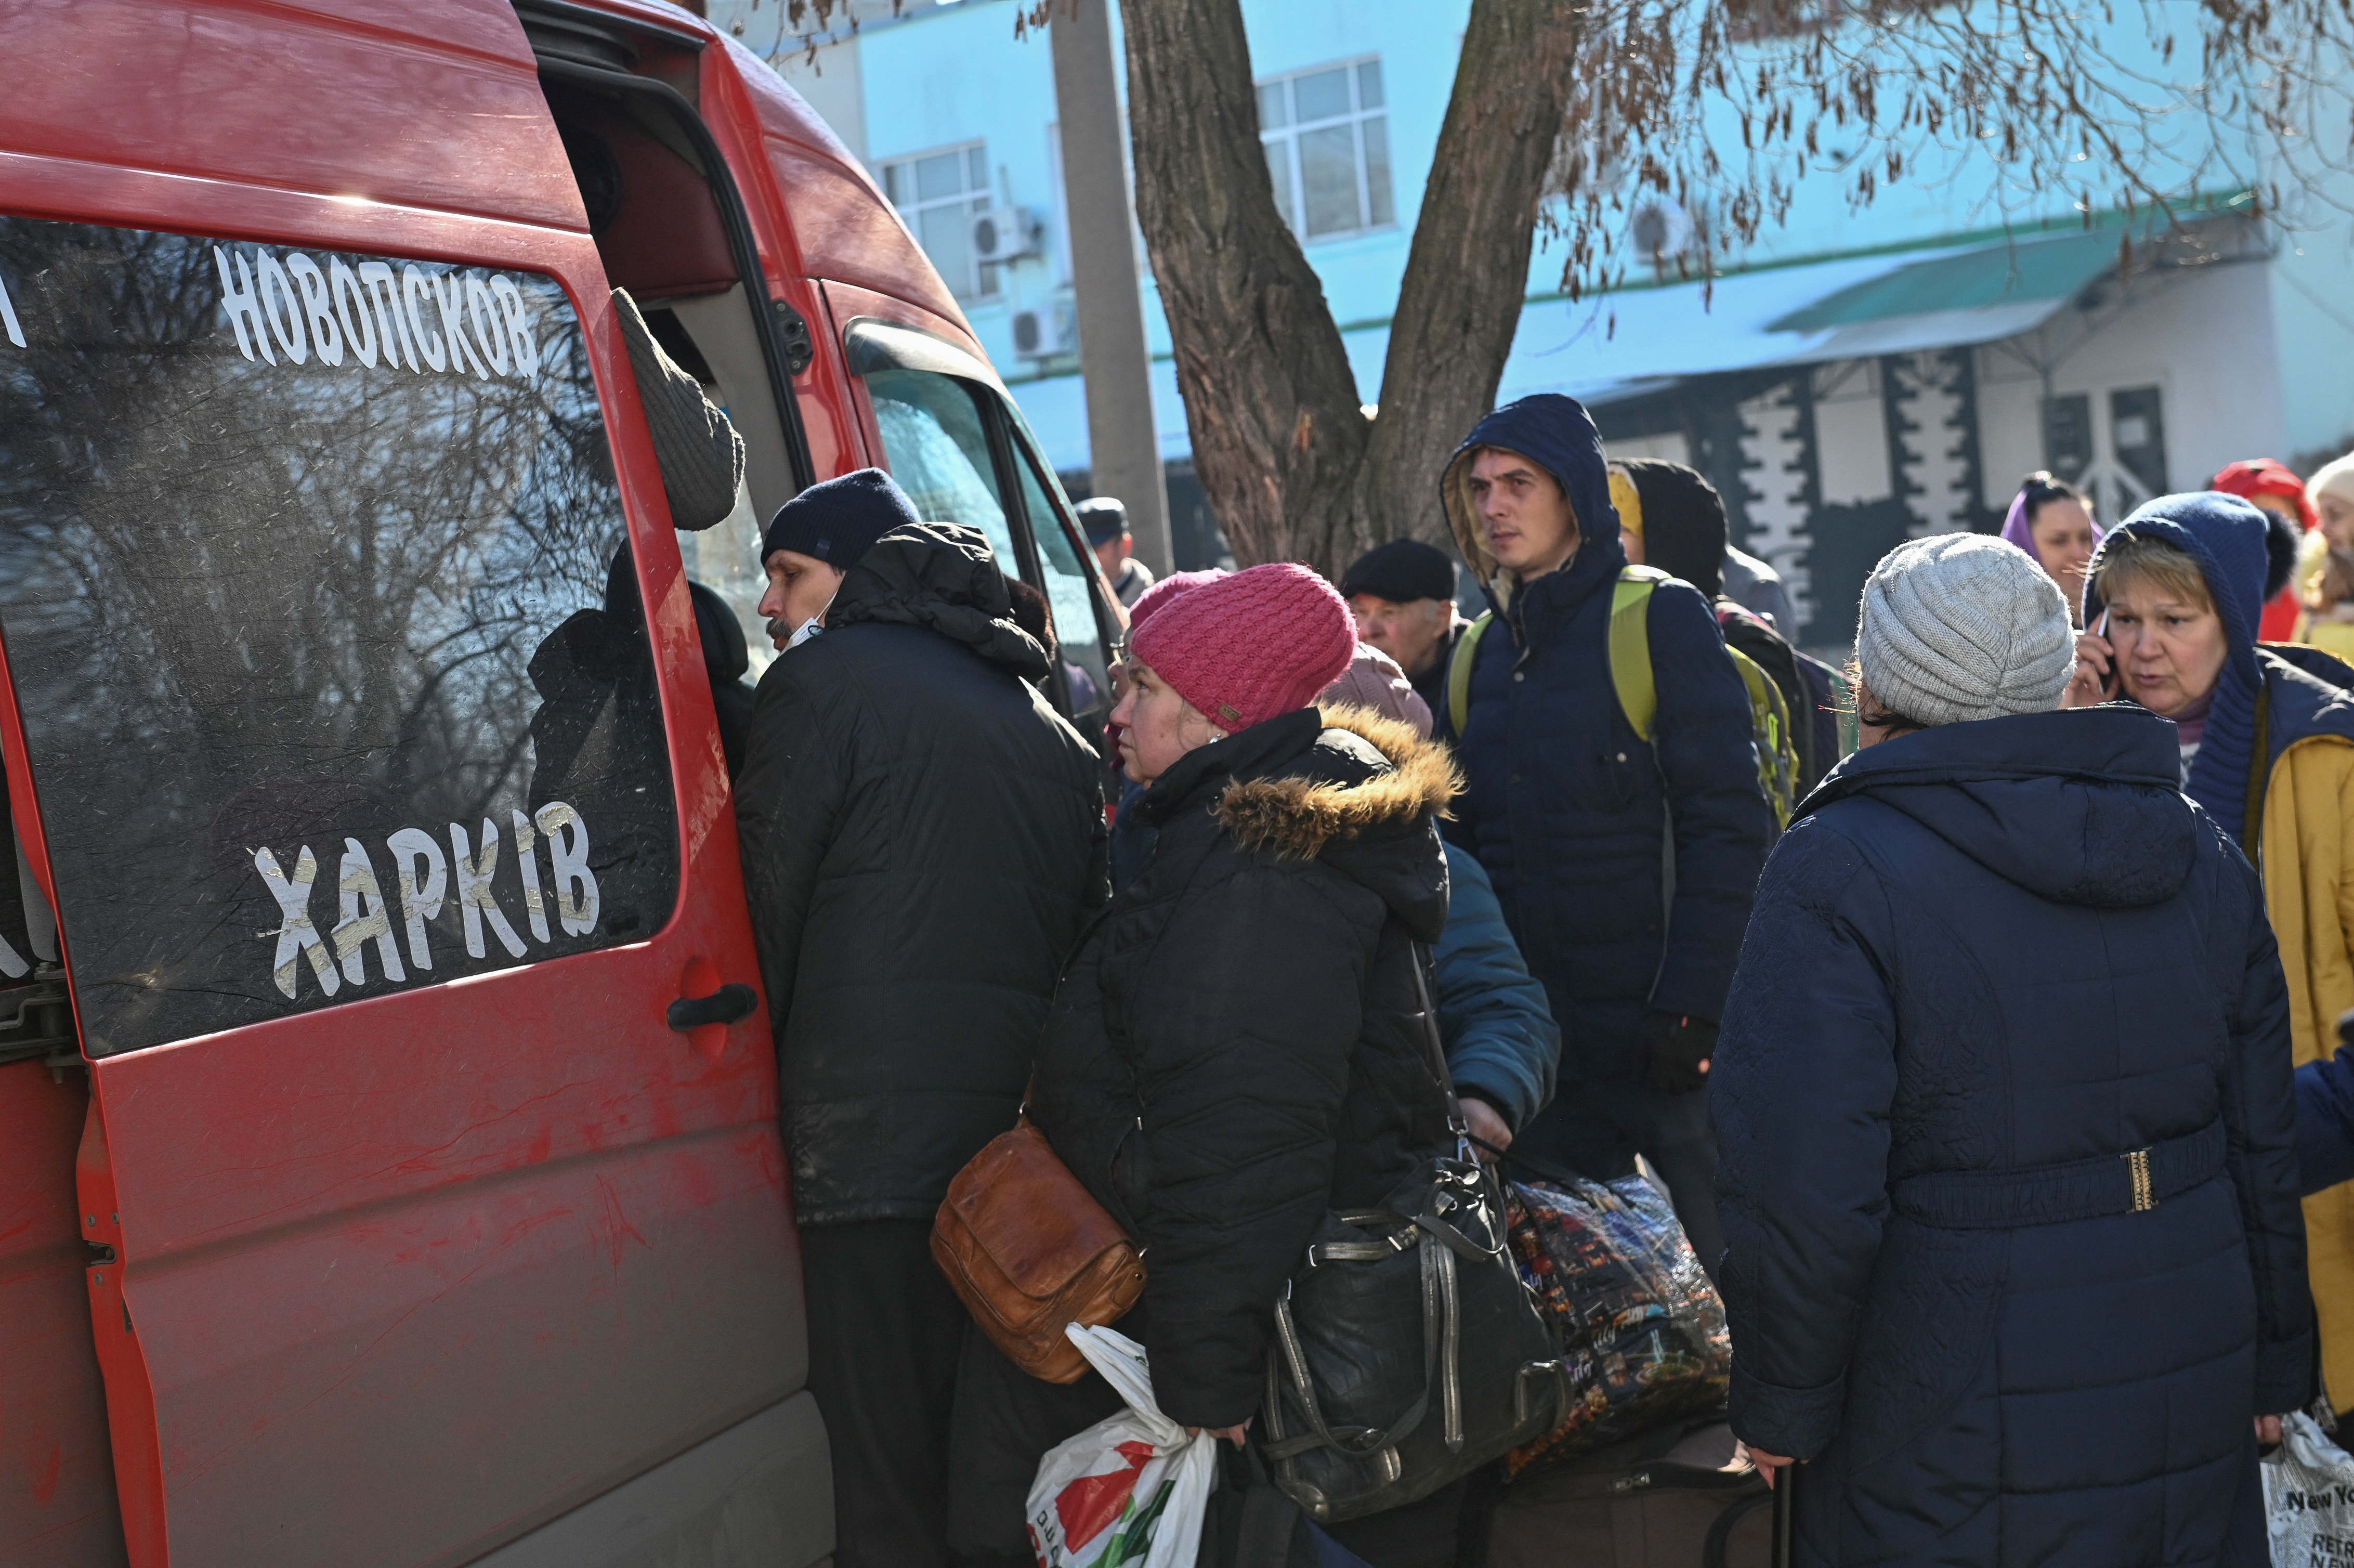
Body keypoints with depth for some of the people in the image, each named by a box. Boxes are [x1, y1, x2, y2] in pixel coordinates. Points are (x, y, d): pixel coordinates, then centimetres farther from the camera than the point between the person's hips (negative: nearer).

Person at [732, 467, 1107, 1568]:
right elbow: (1090, 918, 24)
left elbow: (765, 906, 0)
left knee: (890, 1477, -6)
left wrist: (765, 1065, 12)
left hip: (877, 1135, -7)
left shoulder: (825, 678, 0)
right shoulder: (1044, 722, 22)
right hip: (1036, 1134, 7)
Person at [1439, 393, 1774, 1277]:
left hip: (1663, 1038, -5)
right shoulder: (1479, 651, 12)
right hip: (1537, 1039, 5)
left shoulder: (1660, 621, -5)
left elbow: (1727, 828, -11)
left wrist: (1692, 1005, -17)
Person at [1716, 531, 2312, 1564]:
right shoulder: (2200, 851, 3)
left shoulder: (1838, 870, -16)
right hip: (2194, 1413, 5)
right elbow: (2270, 1139, 9)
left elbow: (1805, 1197, -21)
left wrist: (1783, 1412, -7)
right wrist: (2273, 1363, 19)